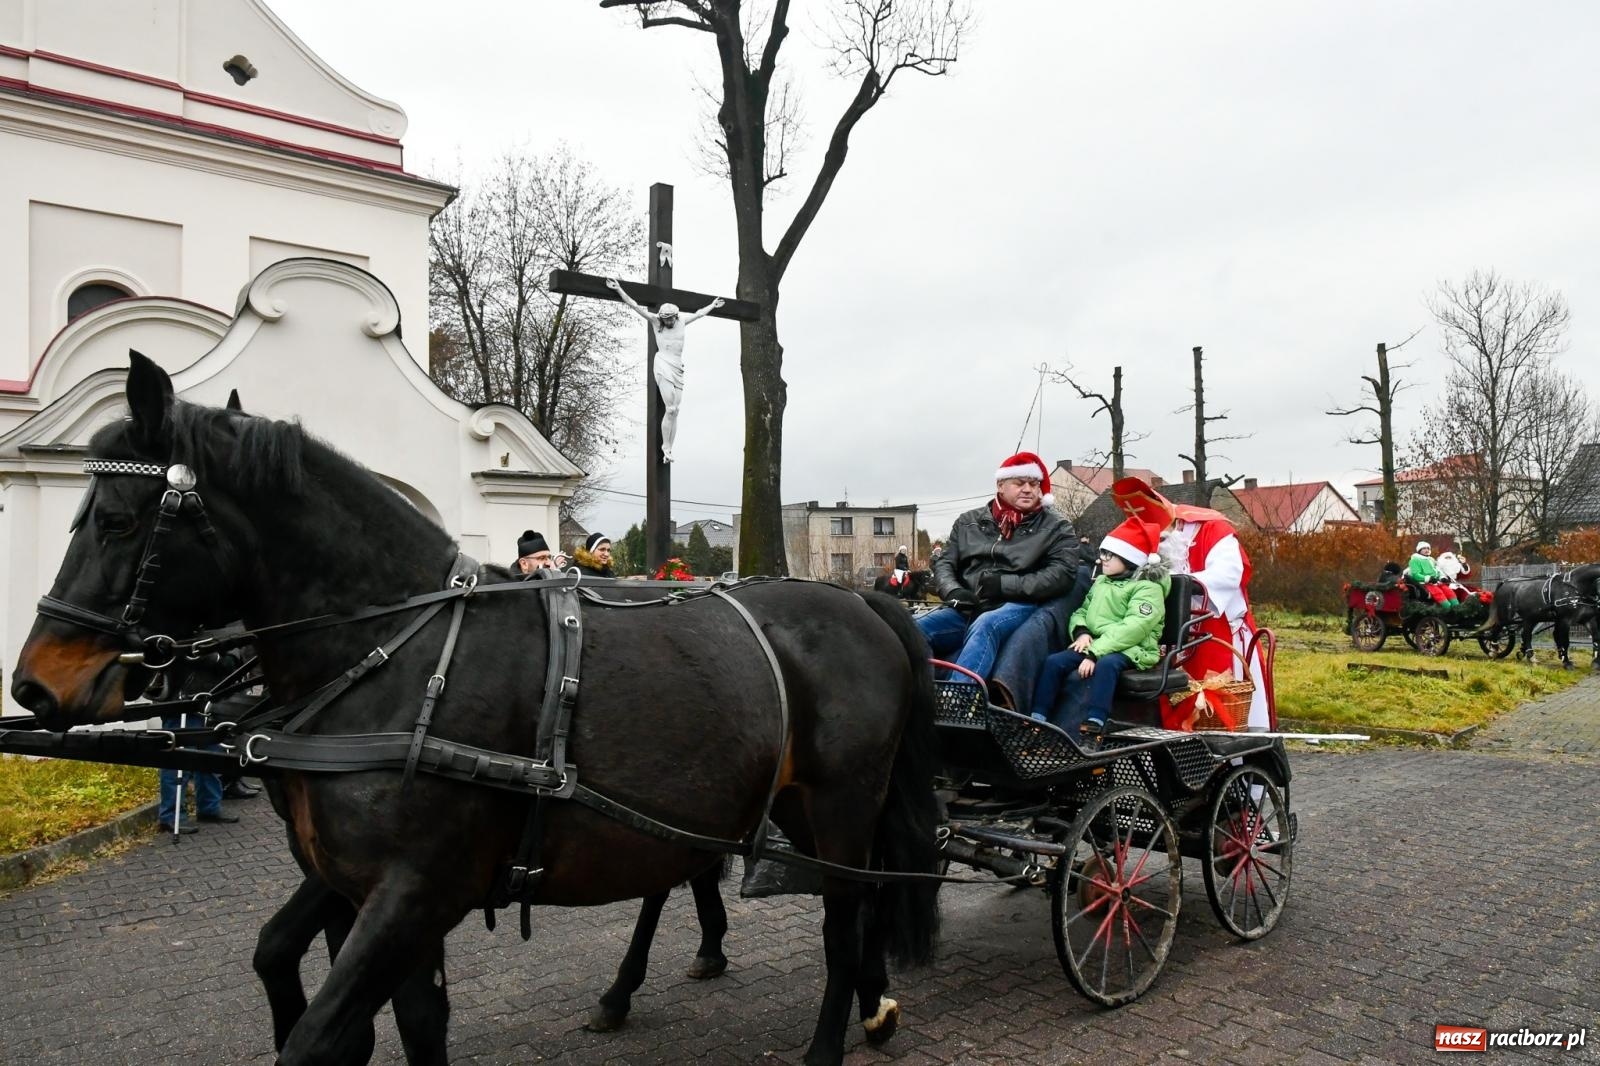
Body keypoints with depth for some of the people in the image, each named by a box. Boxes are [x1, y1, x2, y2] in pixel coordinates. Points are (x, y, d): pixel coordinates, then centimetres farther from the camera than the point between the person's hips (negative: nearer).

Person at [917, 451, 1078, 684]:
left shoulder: (1056, 526, 9)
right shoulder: (969, 522, 19)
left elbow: (1062, 574, -4)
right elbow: (944, 563, 17)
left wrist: (1004, 584, -13)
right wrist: (953, 591, -7)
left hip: (1016, 607, -4)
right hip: (967, 609, 4)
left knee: (983, 627, -39)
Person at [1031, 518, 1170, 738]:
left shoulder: (1148, 588, -7)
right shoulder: (1101, 582, 20)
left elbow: (1133, 628, -19)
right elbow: (1081, 612, 21)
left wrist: (1095, 653, -26)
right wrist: (1081, 632, -5)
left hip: (1131, 649, -7)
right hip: (1095, 645, 7)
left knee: (1106, 664, -39)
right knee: (1054, 661, -14)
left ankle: (1093, 727, -46)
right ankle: (1037, 719, -17)